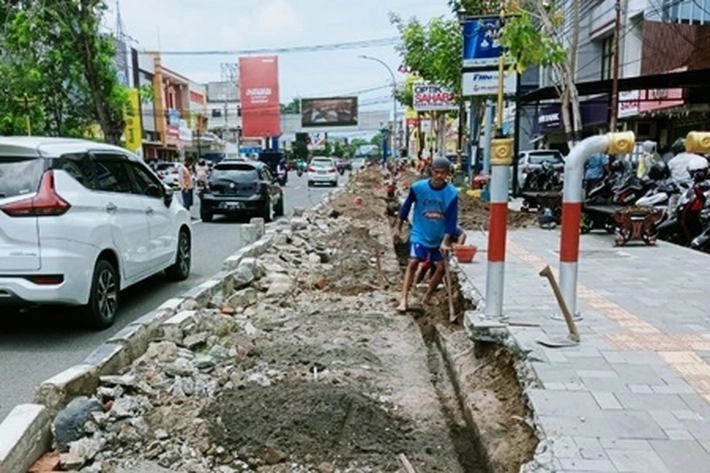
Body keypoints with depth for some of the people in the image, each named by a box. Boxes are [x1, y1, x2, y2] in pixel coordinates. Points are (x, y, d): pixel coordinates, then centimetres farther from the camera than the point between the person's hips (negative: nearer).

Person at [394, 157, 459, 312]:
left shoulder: (452, 193, -13)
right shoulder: (418, 187, -14)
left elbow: (452, 219, -13)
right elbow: (407, 206, 1)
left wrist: (446, 241, -20)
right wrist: (398, 227, 8)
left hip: (440, 237, 2)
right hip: (420, 234, -2)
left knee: (441, 268, 6)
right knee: (413, 263, -16)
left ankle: (427, 298, 24)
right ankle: (404, 300, -16)